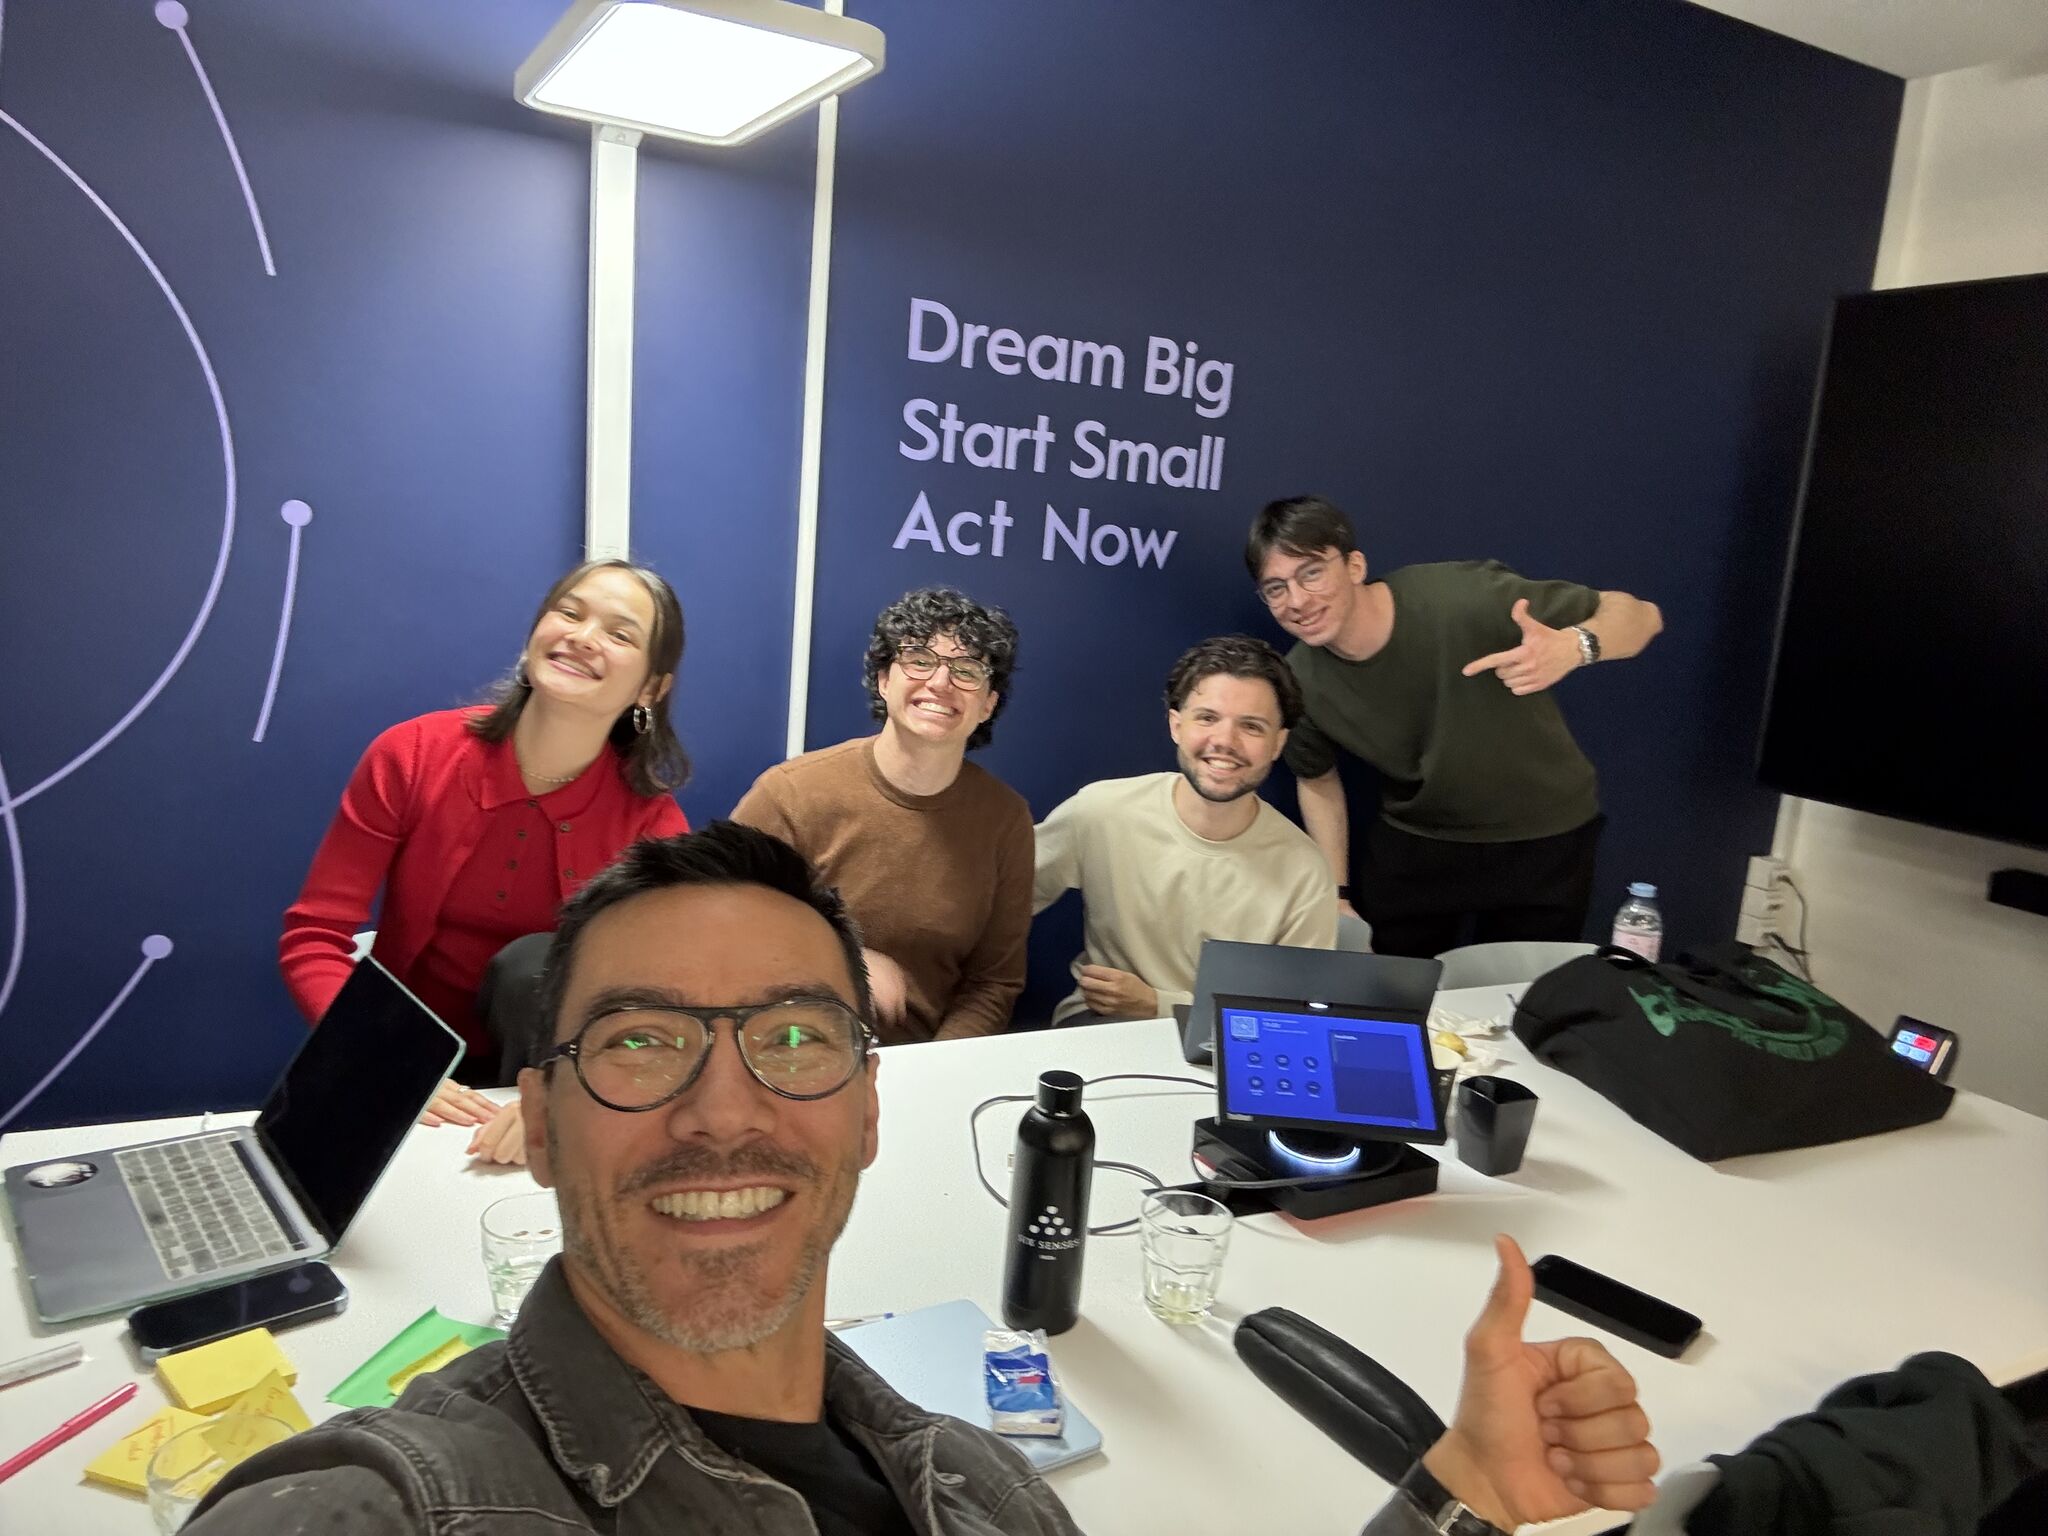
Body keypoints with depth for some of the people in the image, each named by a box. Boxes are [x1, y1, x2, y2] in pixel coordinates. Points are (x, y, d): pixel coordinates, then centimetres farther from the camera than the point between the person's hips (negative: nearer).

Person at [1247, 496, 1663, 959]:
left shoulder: (1464, 599, -30)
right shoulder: (1300, 684, -17)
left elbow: (1640, 615, -22)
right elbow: (1317, 779, 4)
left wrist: (1573, 645, -43)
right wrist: (1336, 893, 1)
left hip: (1543, 837, -2)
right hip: (1413, 846, 2)